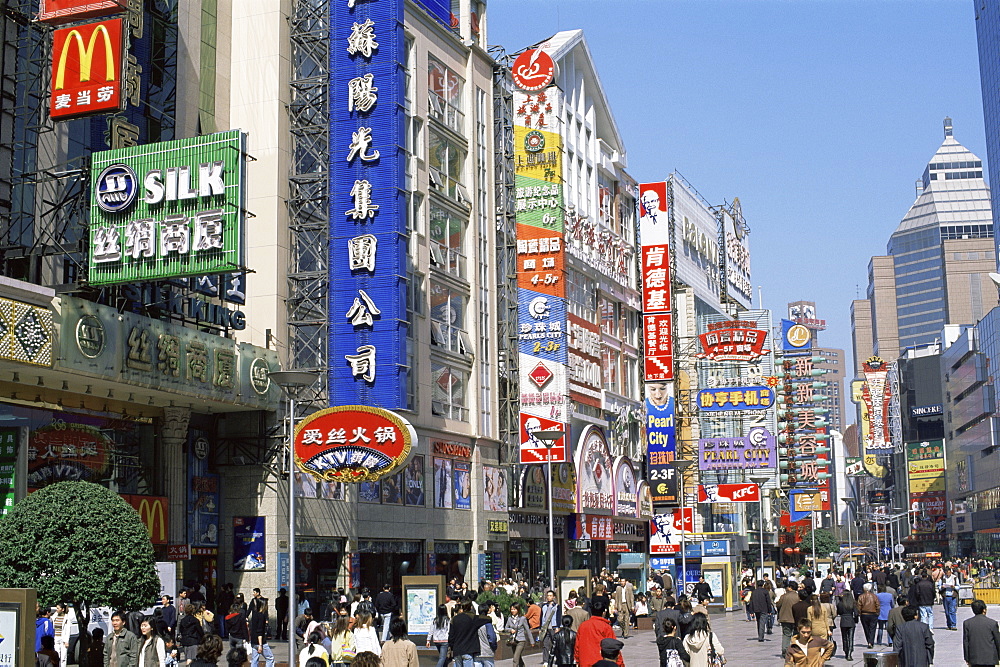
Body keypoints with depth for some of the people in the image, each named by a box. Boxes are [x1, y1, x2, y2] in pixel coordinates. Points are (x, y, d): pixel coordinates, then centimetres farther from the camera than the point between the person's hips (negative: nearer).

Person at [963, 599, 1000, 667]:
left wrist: (967, 659, 9)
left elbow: (965, 642, 1)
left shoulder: (967, 623, -2)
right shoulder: (992, 623, -7)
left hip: (974, 659, 1)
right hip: (990, 659, -1)